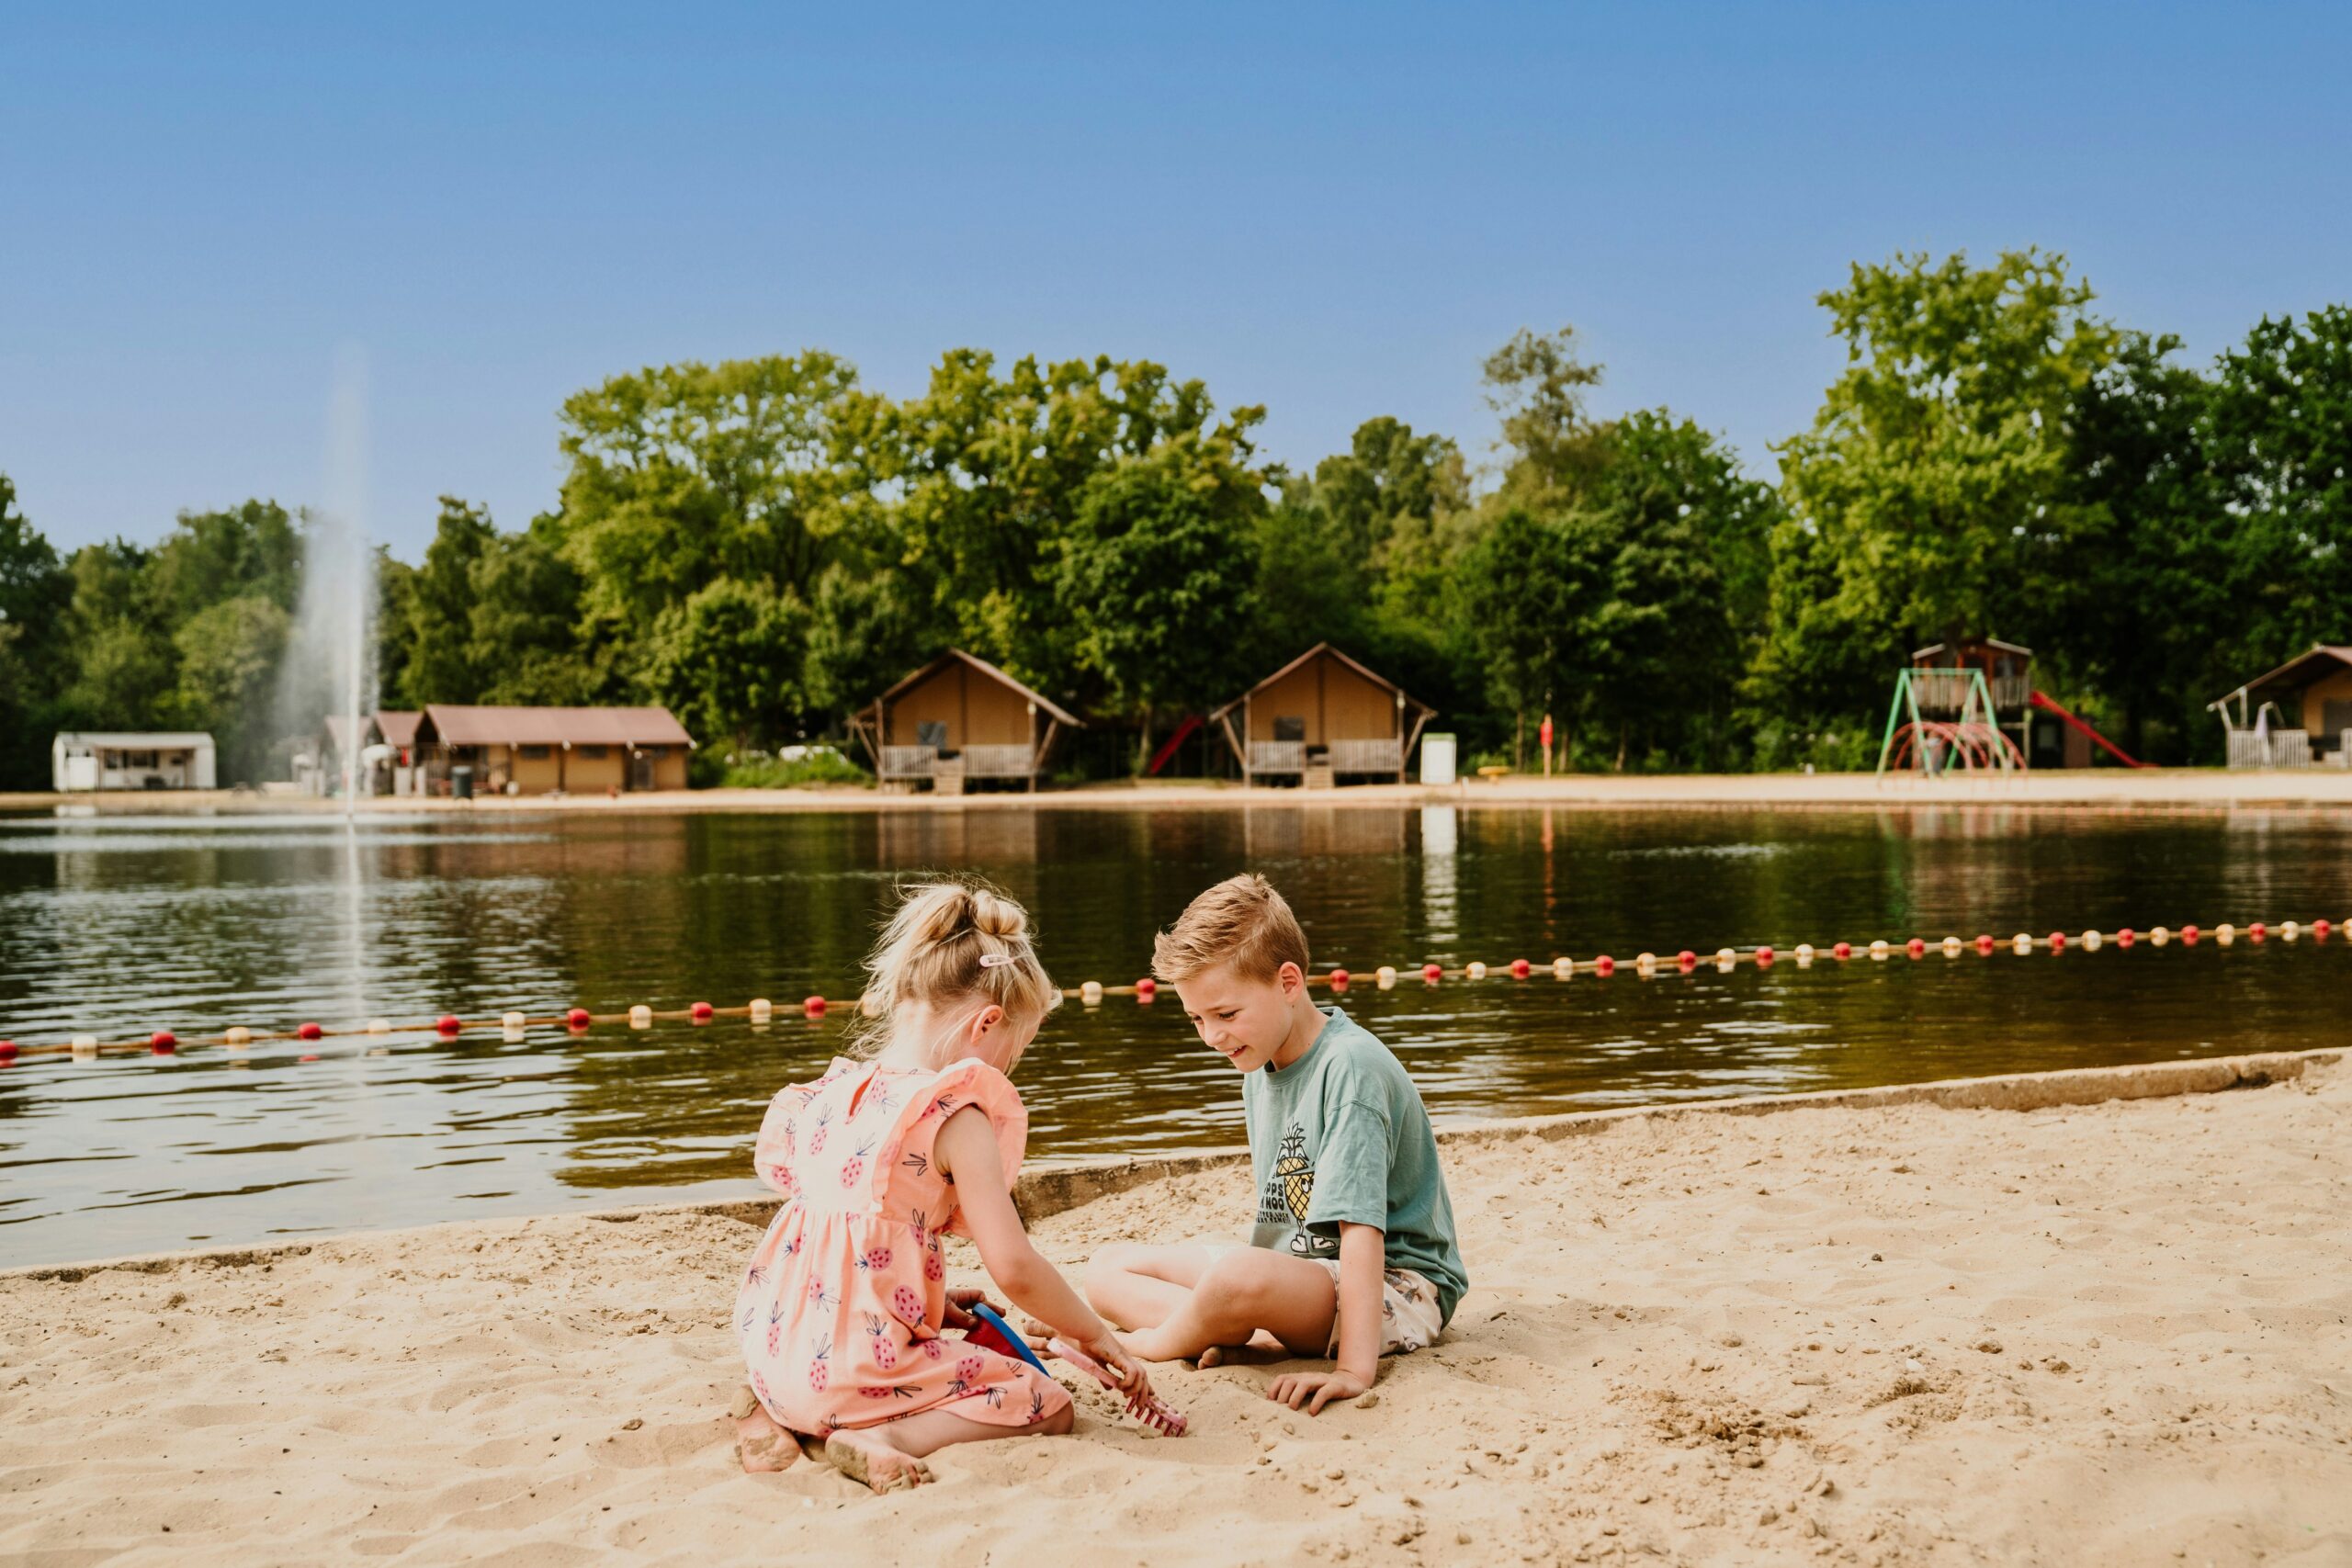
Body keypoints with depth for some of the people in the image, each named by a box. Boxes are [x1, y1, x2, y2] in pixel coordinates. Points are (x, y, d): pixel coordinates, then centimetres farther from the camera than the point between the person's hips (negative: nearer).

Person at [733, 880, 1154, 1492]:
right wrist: (1096, 1336, -2)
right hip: (856, 1366, -8)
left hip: (774, 1350, 8)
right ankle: (881, 1440, -15)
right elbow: (1013, 1266, -16)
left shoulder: (831, 1092, 8)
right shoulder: (957, 1117, -13)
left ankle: (777, 1415, 13)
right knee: (1046, 1402, 6)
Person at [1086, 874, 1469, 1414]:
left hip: (1395, 1287, -9)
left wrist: (1355, 1369, -36)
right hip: (1298, 1270, 9)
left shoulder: (1349, 1067, -22)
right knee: (1108, 1270, 7)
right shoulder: (1259, 1064, 6)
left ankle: (1154, 1342, -7)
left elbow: (1360, 1226, -29)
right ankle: (1227, 1328, -18)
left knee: (1239, 1278, -38)